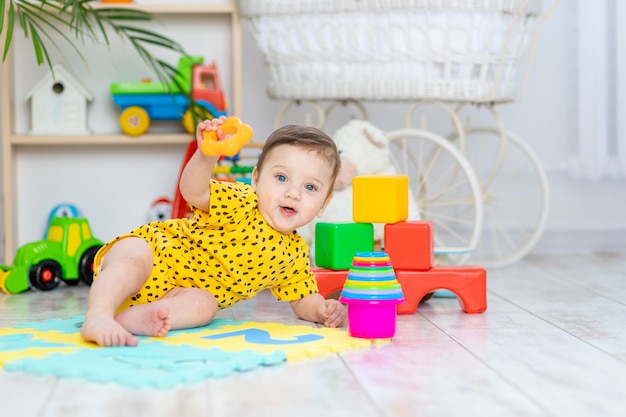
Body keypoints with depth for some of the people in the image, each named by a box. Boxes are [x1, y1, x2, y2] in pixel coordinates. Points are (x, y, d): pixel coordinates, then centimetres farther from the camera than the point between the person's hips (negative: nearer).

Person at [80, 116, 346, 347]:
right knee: (133, 261, -36)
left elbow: (303, 301, 10)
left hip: (191, 291, 5)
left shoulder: (295, 253, 0)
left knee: (203, 306, -29)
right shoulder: (241, 203, -19)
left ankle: (135, 318, -39)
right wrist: (207, 154, -58)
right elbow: (193, 192, -36)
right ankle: (97, 317, -50)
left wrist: (323, 309, -14)